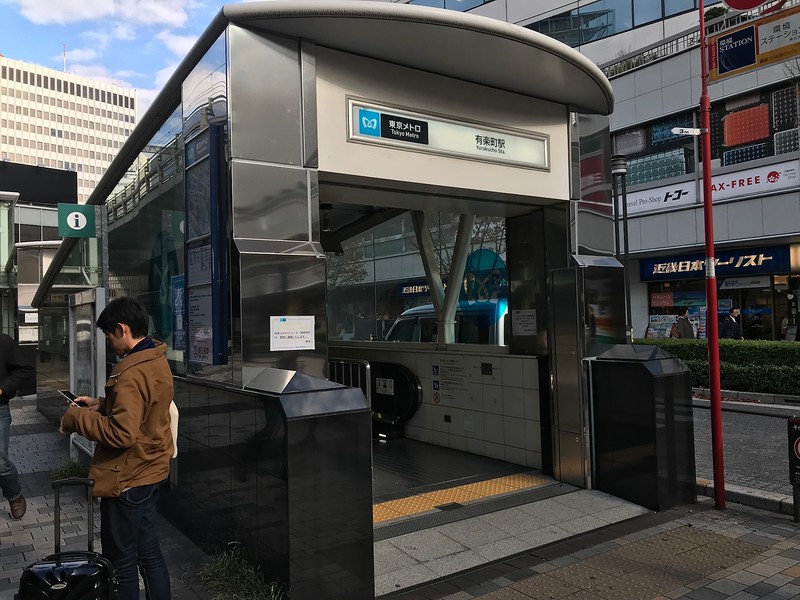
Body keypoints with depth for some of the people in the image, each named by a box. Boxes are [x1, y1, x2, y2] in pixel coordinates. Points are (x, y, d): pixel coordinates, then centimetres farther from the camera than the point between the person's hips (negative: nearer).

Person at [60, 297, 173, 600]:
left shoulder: (131, 373, -25)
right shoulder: (157, 361, 4)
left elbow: (121, 433, -28)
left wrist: (76, 418, -16)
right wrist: (101, 404, 8)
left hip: (127, 480, -9)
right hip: (150, 472, 9)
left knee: (122, 562, 8)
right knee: (148, 552, 20)